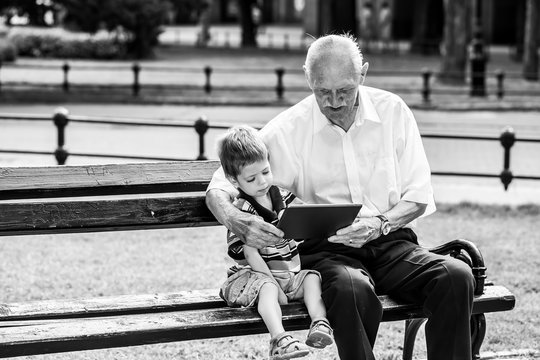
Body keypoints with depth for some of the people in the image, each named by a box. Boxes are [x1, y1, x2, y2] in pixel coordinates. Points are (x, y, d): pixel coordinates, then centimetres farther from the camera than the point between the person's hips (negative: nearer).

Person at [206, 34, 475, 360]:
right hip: (325, 250, -2)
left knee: (457, 275, -28)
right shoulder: (287, 130, 0)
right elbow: (219, 188, 0)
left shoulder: (393, 111, 5)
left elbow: (418, 197, 8)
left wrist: (379, 224, -13)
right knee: (352, 289, -39)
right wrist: (237, 223, -24)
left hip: (392, 244, 3)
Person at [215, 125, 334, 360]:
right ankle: (279, 339, -55)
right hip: (259, 275, -6)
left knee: (312, 277, -20)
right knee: (267, 288, -35)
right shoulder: (242, 211, -14)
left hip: (292, 274, 6)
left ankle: (320, 323, -38)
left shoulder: (281, 194, 6)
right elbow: (252, 255, -18)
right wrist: (276, 287, -22)